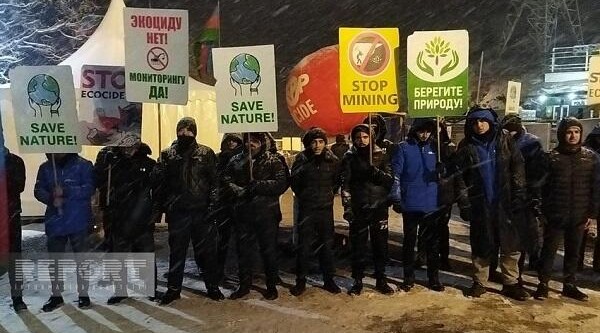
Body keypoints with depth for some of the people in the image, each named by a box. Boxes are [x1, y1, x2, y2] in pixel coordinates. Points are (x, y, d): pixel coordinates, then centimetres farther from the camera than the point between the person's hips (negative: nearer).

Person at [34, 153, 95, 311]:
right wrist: (51, 199, -14)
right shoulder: (45, 168, 8)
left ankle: (83, 294, 16)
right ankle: (56, 295, 23)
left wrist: (66, 192, -22)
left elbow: (89, 188, -13)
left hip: (78, 221, -4)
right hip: (55, 221, 4)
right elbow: (38, 190, 6)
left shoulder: (83, 165, -5)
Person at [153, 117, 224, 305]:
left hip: (202, 211, -1)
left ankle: (212, 286, 21)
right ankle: (173, 288, 23)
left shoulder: (206, 154, 2)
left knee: (207, 250, 7)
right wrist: (162, 205, -5)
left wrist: (212, 205, -9)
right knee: (176, 250, 10)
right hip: (177, 211, 1)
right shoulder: (167, 155, 6)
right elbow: (158, 181, 2)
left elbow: (215, 181, -2)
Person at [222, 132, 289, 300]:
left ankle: (272, 285, 22)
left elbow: (281, 184, -11)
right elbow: (226, 180, 5)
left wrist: (259, 185, -21)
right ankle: (244, 284, 29)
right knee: (243, 249, 13)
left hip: (266, 212, -3)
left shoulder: (273, 161, -2)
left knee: (269, 249, 6)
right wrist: (239, 191, -13)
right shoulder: (236, 160, 10)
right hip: (242, 212, 4)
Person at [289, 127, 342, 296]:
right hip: (306, 209, -1)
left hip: (326, 209, 2)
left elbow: (337, 181, 11)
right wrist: (304, 196, 3)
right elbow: (294, 182, 2)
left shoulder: (332, 160, -1)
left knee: (327, 245, 10)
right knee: (303, 246, 3)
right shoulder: (301, 160, -5)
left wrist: (328, 194, 6)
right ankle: (301, 281, 16)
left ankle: (329, 280, 23)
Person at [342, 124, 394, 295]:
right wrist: (347, 207, -10)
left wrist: (377, 172, -19)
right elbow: (345, 184, -2)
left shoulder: (381, 155, 6)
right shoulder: (350, 158, 3)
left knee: (381, 245, 8)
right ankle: (358, 281, 18)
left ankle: (381, 280, 23)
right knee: (358, 245, 5)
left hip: (379, 207, 1)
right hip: (358, 209, -1)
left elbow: (390, 179, 0)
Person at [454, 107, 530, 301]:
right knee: (481, 246, 10)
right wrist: (464, 204, -5)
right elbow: (460, 176, 0)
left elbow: (517, 168, -2)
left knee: (511, 245, 7)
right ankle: (479, 282, 23)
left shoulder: (504, 140, 0)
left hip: (505, 203, 0)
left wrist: (518, 196, -8)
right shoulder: (466, 146, 0)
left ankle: (510, 283, 21)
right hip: (479, 205, 0)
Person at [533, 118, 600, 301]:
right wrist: (542, 210, -7)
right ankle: (543, 284, 17)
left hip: (579, 216, 2)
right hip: (555, 215, -2)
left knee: (573, 252, 14)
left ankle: (569, 285, 28)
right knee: (549, 250, 5)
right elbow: (543, 186, -3)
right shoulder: (552, 157, -3)